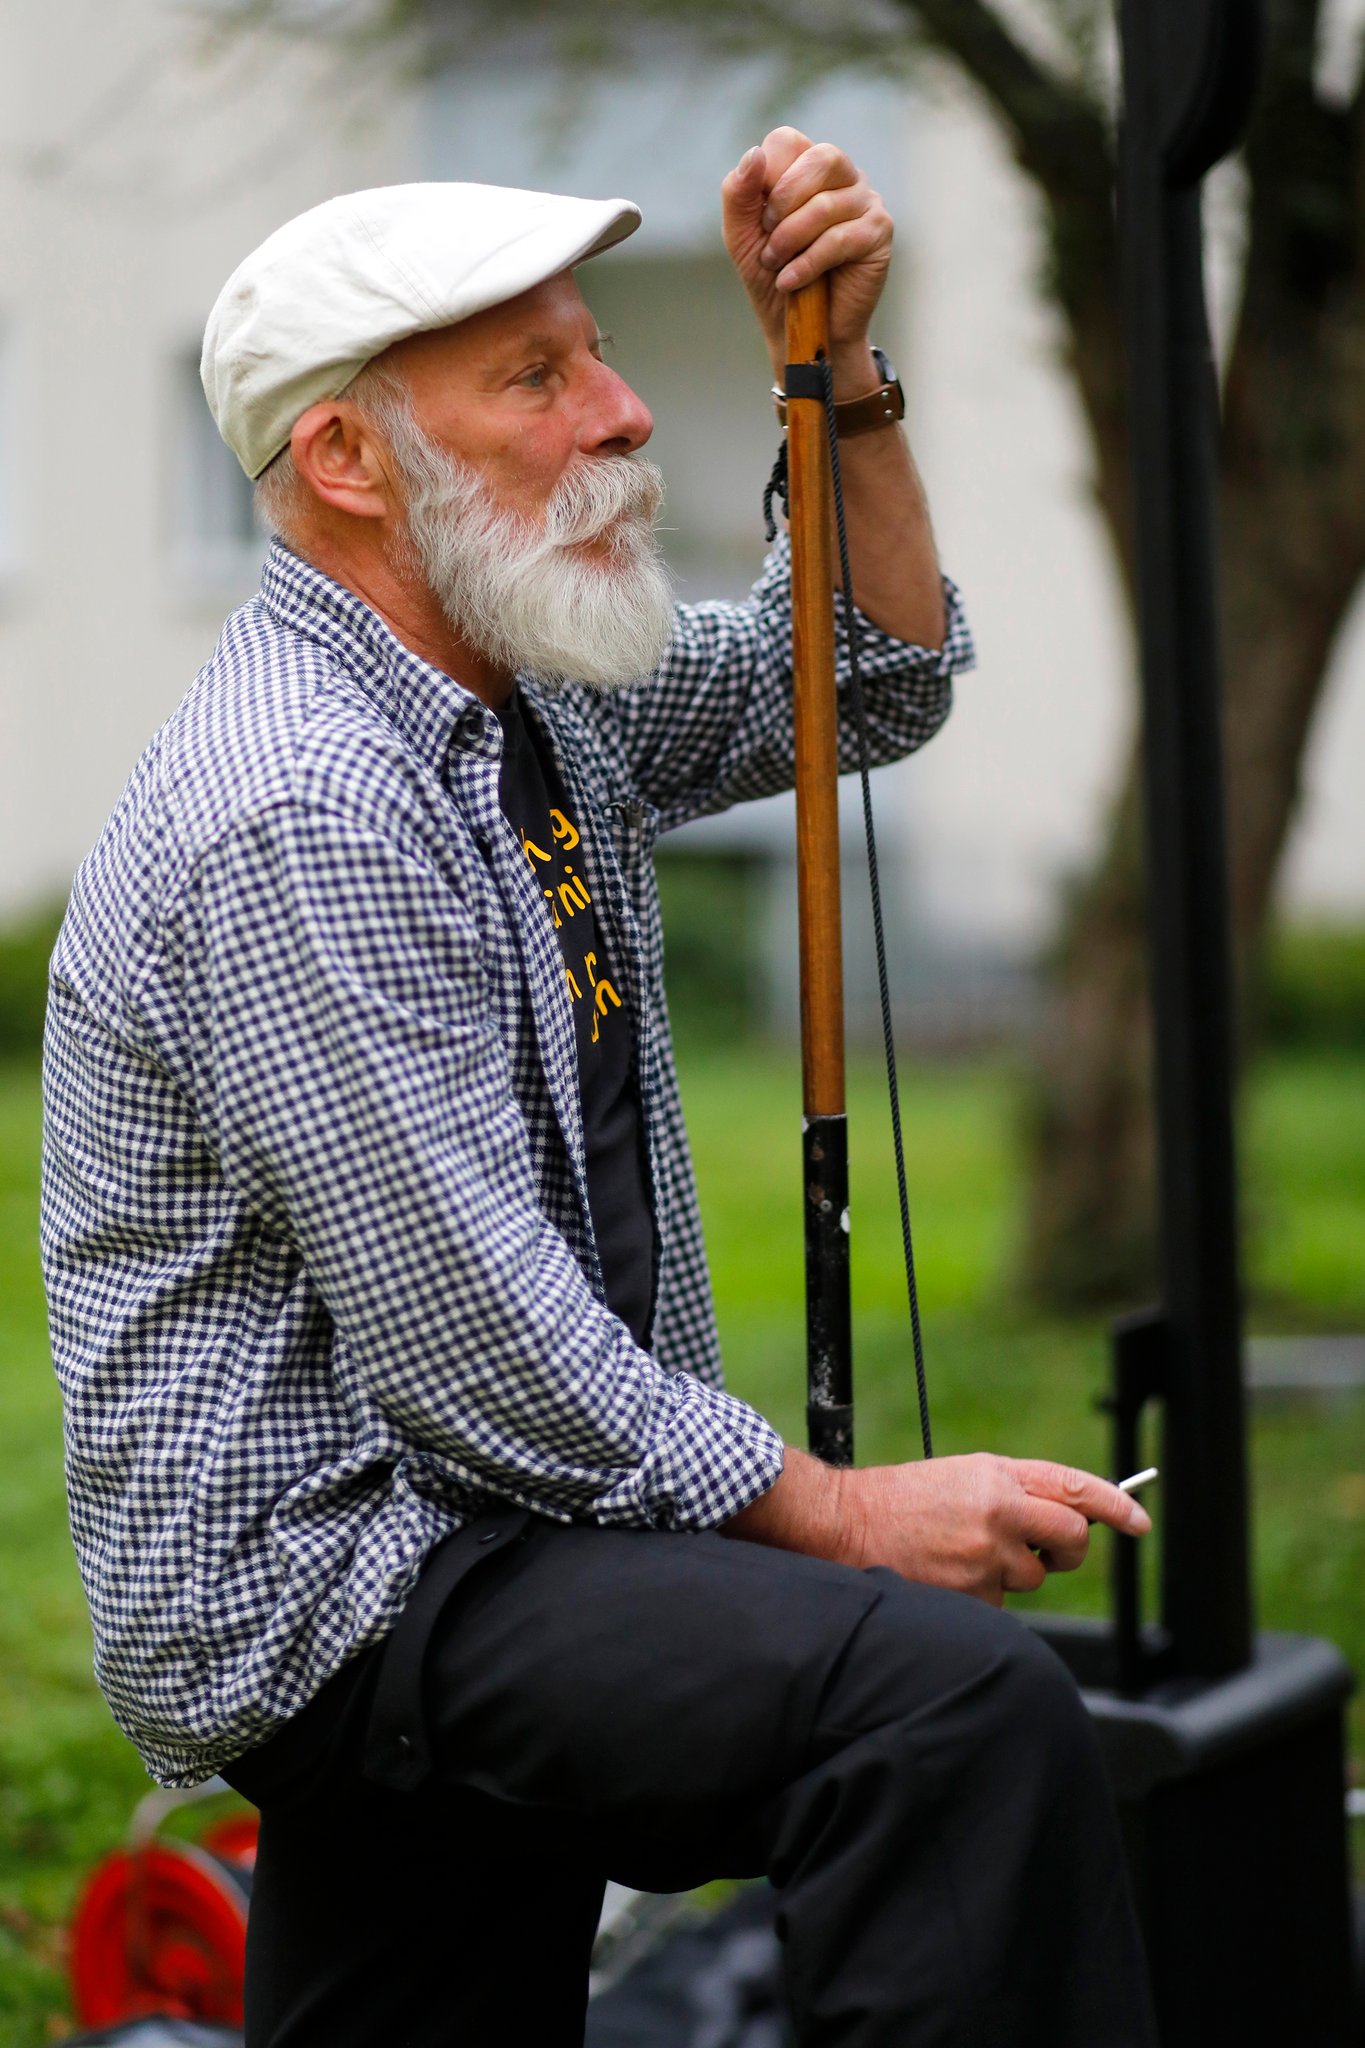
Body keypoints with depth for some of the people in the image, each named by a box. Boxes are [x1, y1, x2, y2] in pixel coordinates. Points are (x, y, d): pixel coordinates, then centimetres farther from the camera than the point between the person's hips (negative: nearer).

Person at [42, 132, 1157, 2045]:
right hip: (332, 1577, -10)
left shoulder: (526, 697, 9)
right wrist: (840, 1514, -15)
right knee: (957, 1696, -29)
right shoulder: (299, 813, -21)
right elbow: (488, 1359, -22)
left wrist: (835, 367, 5)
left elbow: (874, 679, 19)